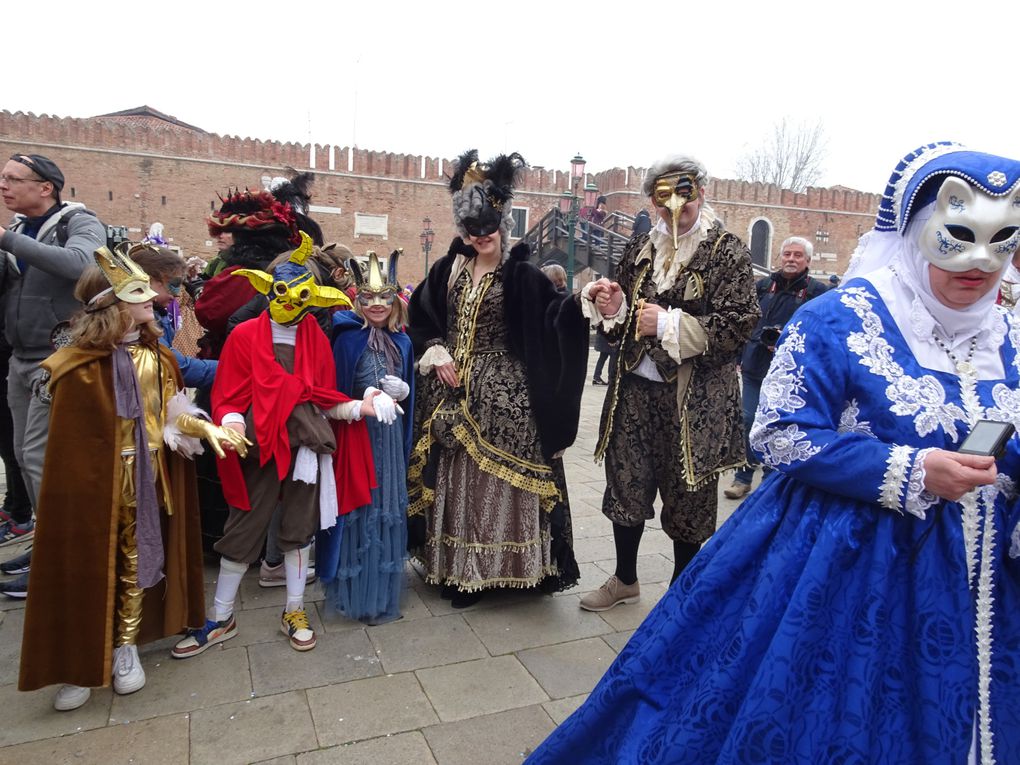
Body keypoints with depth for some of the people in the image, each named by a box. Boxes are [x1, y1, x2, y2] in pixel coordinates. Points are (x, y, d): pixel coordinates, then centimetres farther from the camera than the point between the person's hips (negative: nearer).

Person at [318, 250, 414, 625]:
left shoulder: (401, 341, 8)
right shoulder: (347, 338, -7)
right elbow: (335, 390, -7)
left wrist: (403, 391, -4)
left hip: (390, 434, 5)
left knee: (388, 507, 11)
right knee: (358, 507, 1)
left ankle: (382, 592, 26)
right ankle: (356, 593, 16)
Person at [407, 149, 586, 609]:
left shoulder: (521, 276, -6)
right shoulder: (448, 270, 7)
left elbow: (556, 317, -17)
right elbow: (417, 319, 14)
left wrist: (583, 303, -36)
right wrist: (434, 352, -2)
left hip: (503, 396, -4)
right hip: (454, 394, 4)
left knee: (499, 478, 0)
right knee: (455, 479, 10)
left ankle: (497, 566, 15)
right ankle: (459, 571, 23)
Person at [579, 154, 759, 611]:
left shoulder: (726, 252, -5)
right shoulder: (638, 250, 11)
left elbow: (738, 325, -14)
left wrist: (669, 324, -18)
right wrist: (612, 309, -4)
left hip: (694, 399, -4)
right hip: (636, 388, 5)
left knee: (687, 497, 7)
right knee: (626, 484, 12)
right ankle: (625, 580, 34)